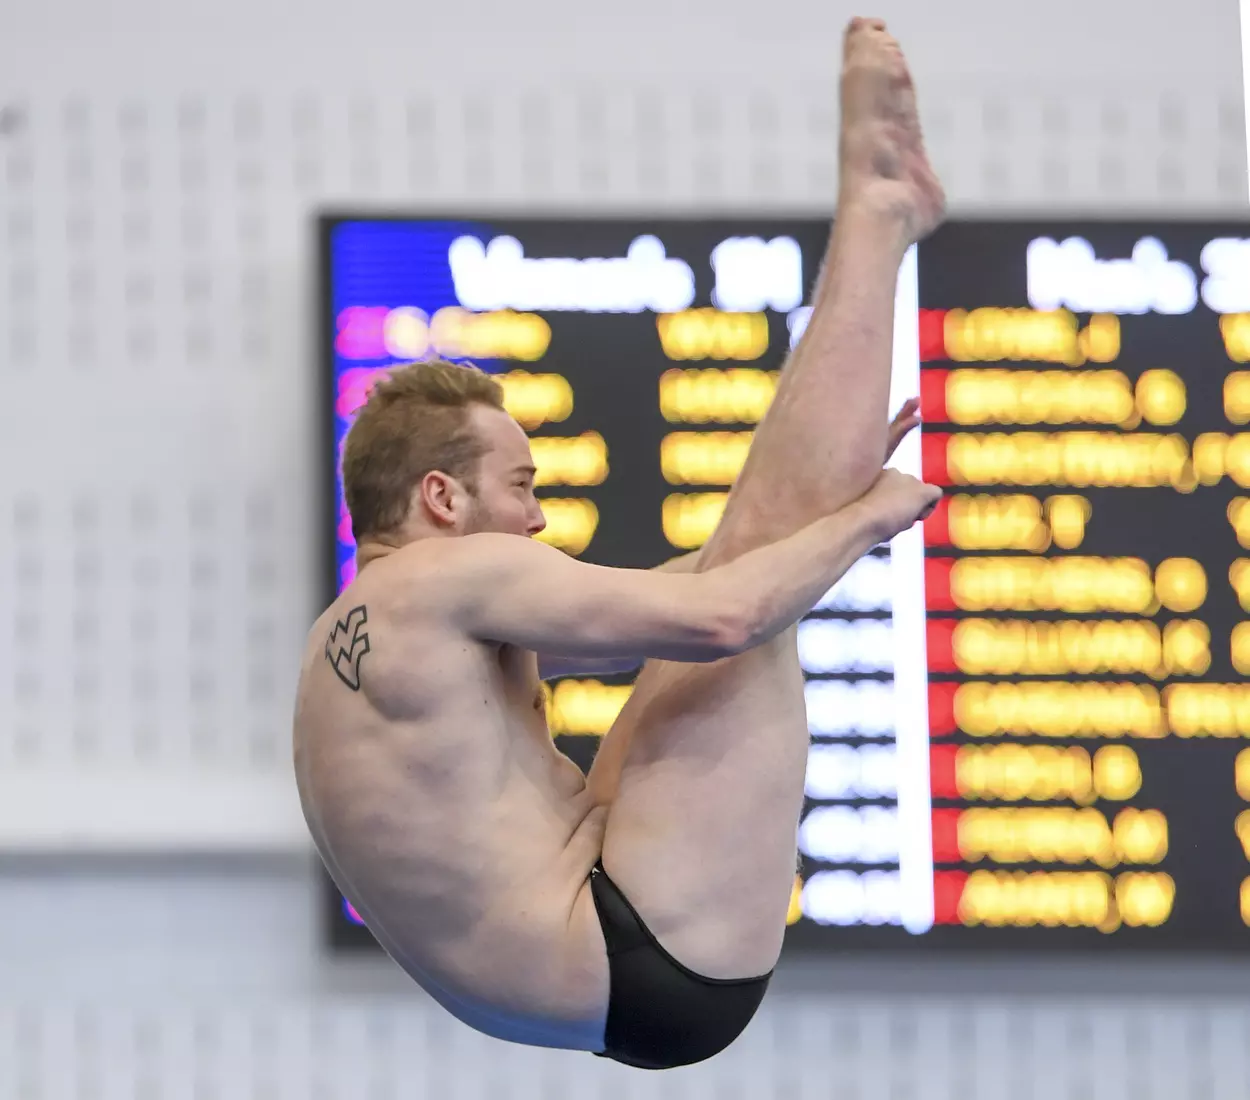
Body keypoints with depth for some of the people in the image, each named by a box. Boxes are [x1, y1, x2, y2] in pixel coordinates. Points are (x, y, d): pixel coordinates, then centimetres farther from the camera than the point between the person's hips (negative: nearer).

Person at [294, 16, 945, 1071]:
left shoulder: (355, 630, 16)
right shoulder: (444, 579, -14)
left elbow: (663, 603, 22)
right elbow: (719, 616, -21)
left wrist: (822, 493, 20)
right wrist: (865, 512, -5)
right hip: (660, 974, -9)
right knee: (757, 539, -4)